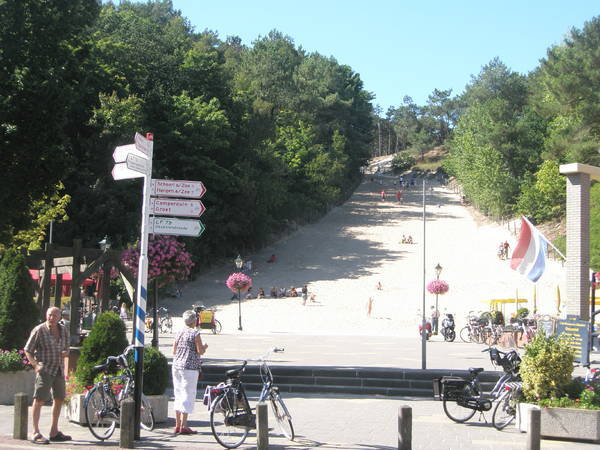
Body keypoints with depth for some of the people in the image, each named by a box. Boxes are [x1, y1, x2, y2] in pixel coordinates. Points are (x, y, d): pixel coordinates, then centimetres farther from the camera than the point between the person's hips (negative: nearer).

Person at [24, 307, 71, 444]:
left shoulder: (64, 330, 9)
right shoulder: (39, 330, -8)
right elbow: (27, 350, -4)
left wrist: (65, 353, -3)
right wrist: (35, 365, -17)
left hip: (59, 369, 7)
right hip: (45, 369, -7)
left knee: (59, 399, 12)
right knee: (39, 400, -11)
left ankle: (54, 432, 24)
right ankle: (36, 433, -11)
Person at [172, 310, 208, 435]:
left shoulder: (179, 333, 11)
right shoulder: (195, 333, -8)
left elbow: (174, 351, 14)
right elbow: (200, 351, -11)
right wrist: (205, 347, 9)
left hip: (176, 366, 7)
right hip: (189, 367, -7)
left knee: (178, 395, 13)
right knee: (188, 395, -3)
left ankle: (177, 425, 17)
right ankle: (183, 426, -5)